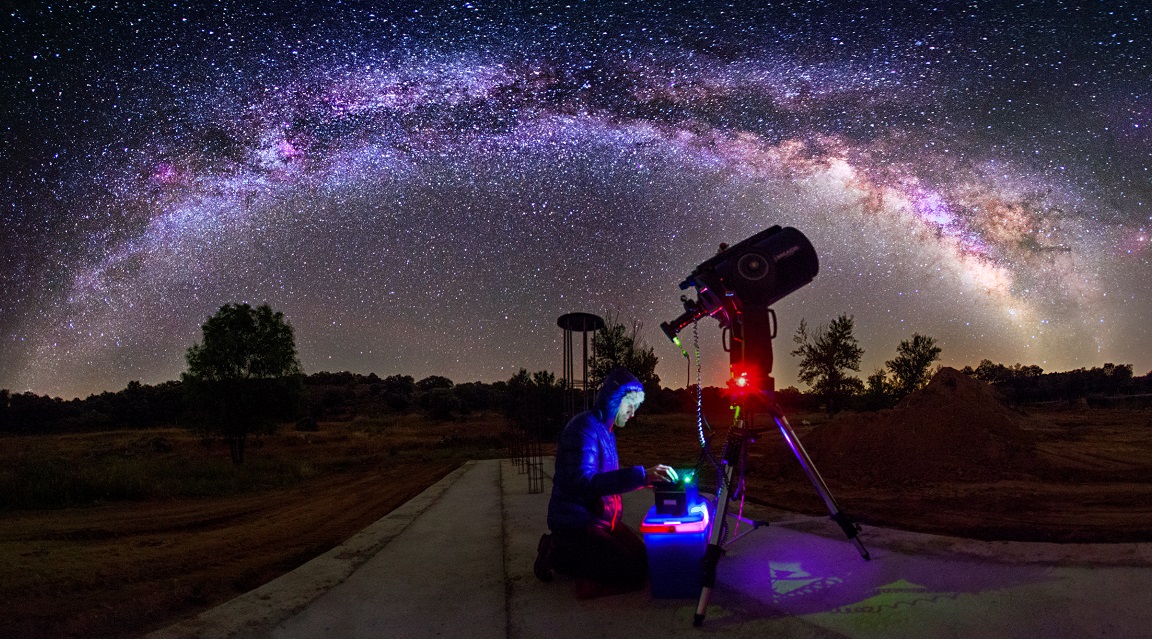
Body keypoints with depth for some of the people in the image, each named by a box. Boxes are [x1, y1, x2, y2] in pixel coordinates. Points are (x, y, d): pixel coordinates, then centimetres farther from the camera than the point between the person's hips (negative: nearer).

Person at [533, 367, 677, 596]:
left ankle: (561, 550, 12)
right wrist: (641, 476, -39)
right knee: (632, 574, -16)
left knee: (642, 558, 3)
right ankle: (558, 556, -1)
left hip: (601, 519, 10)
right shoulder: (584, 427, -20)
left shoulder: (606, 430, 13)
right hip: (575, 524, -10)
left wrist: (648, 477, 11)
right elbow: (584, 483, -33)